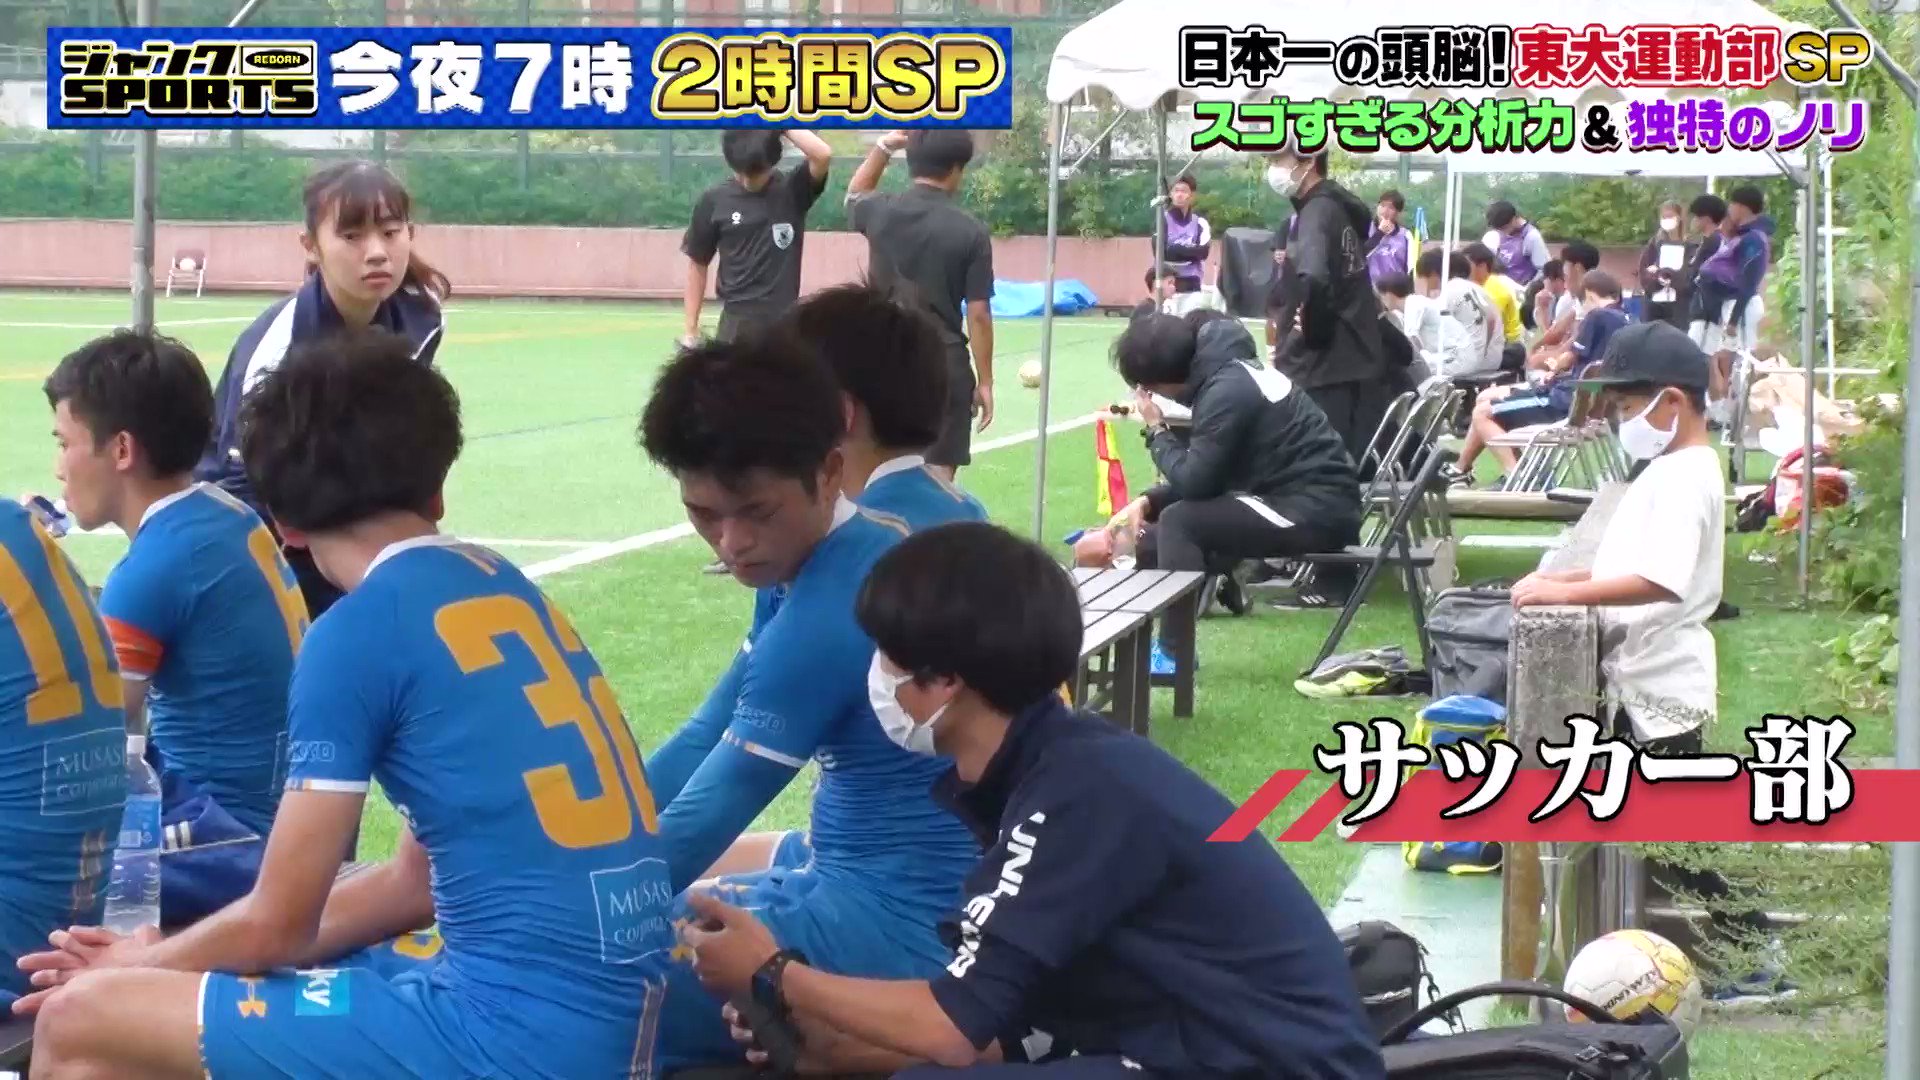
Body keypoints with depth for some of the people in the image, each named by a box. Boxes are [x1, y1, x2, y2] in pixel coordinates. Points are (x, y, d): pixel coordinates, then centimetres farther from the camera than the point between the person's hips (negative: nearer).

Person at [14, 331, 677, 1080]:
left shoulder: (358, 630, -8)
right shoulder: (505, 586, 15)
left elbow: (277, 924, -2)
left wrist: (144, 967, 19)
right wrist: (167, 961, 22)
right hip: (617, 1019, 8)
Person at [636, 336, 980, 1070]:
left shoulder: (829, 615, -24)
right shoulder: (823, 562, 5)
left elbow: (706, 816, -17)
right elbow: (707, 740, 13)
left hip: (897, 919, -10)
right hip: (864, 869, 10)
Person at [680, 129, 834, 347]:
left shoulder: (792, 190, -2)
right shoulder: (715, 200, 0)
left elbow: (823, 155, -22)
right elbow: (698, 264, 7)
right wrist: (690, 328, 5)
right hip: (737, 322, 0)